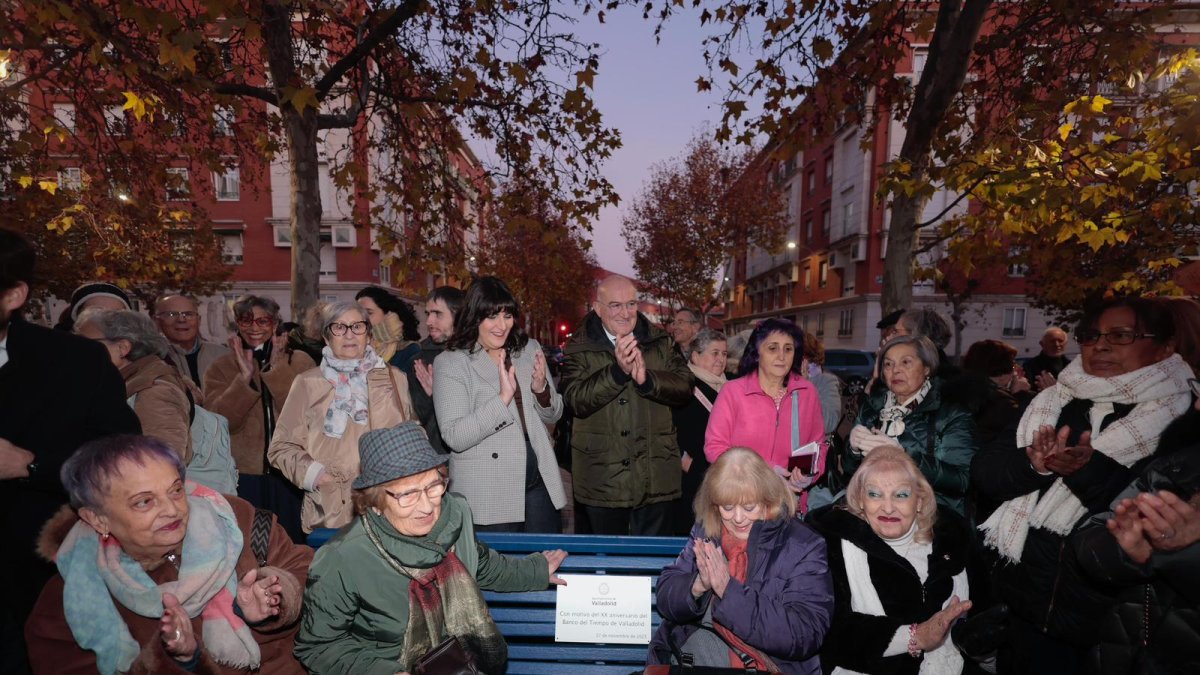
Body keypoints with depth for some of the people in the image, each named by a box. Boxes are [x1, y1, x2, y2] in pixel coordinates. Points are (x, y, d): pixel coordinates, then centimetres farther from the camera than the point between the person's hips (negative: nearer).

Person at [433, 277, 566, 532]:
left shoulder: (529, 349, 5)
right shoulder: (450, 363, -9)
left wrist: (542, 390, -10)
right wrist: (504, 396, -26)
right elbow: (455, 438, -16)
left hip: (538, 484, 5)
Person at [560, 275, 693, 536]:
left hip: (655, 477, 2)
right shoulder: (579, 348, -4)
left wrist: (647, 379, -21)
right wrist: (618, 370, -27)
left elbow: (684, 386, -3)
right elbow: (576, 400, -16)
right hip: (602, 480, -2)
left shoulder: (659, 342, 5)